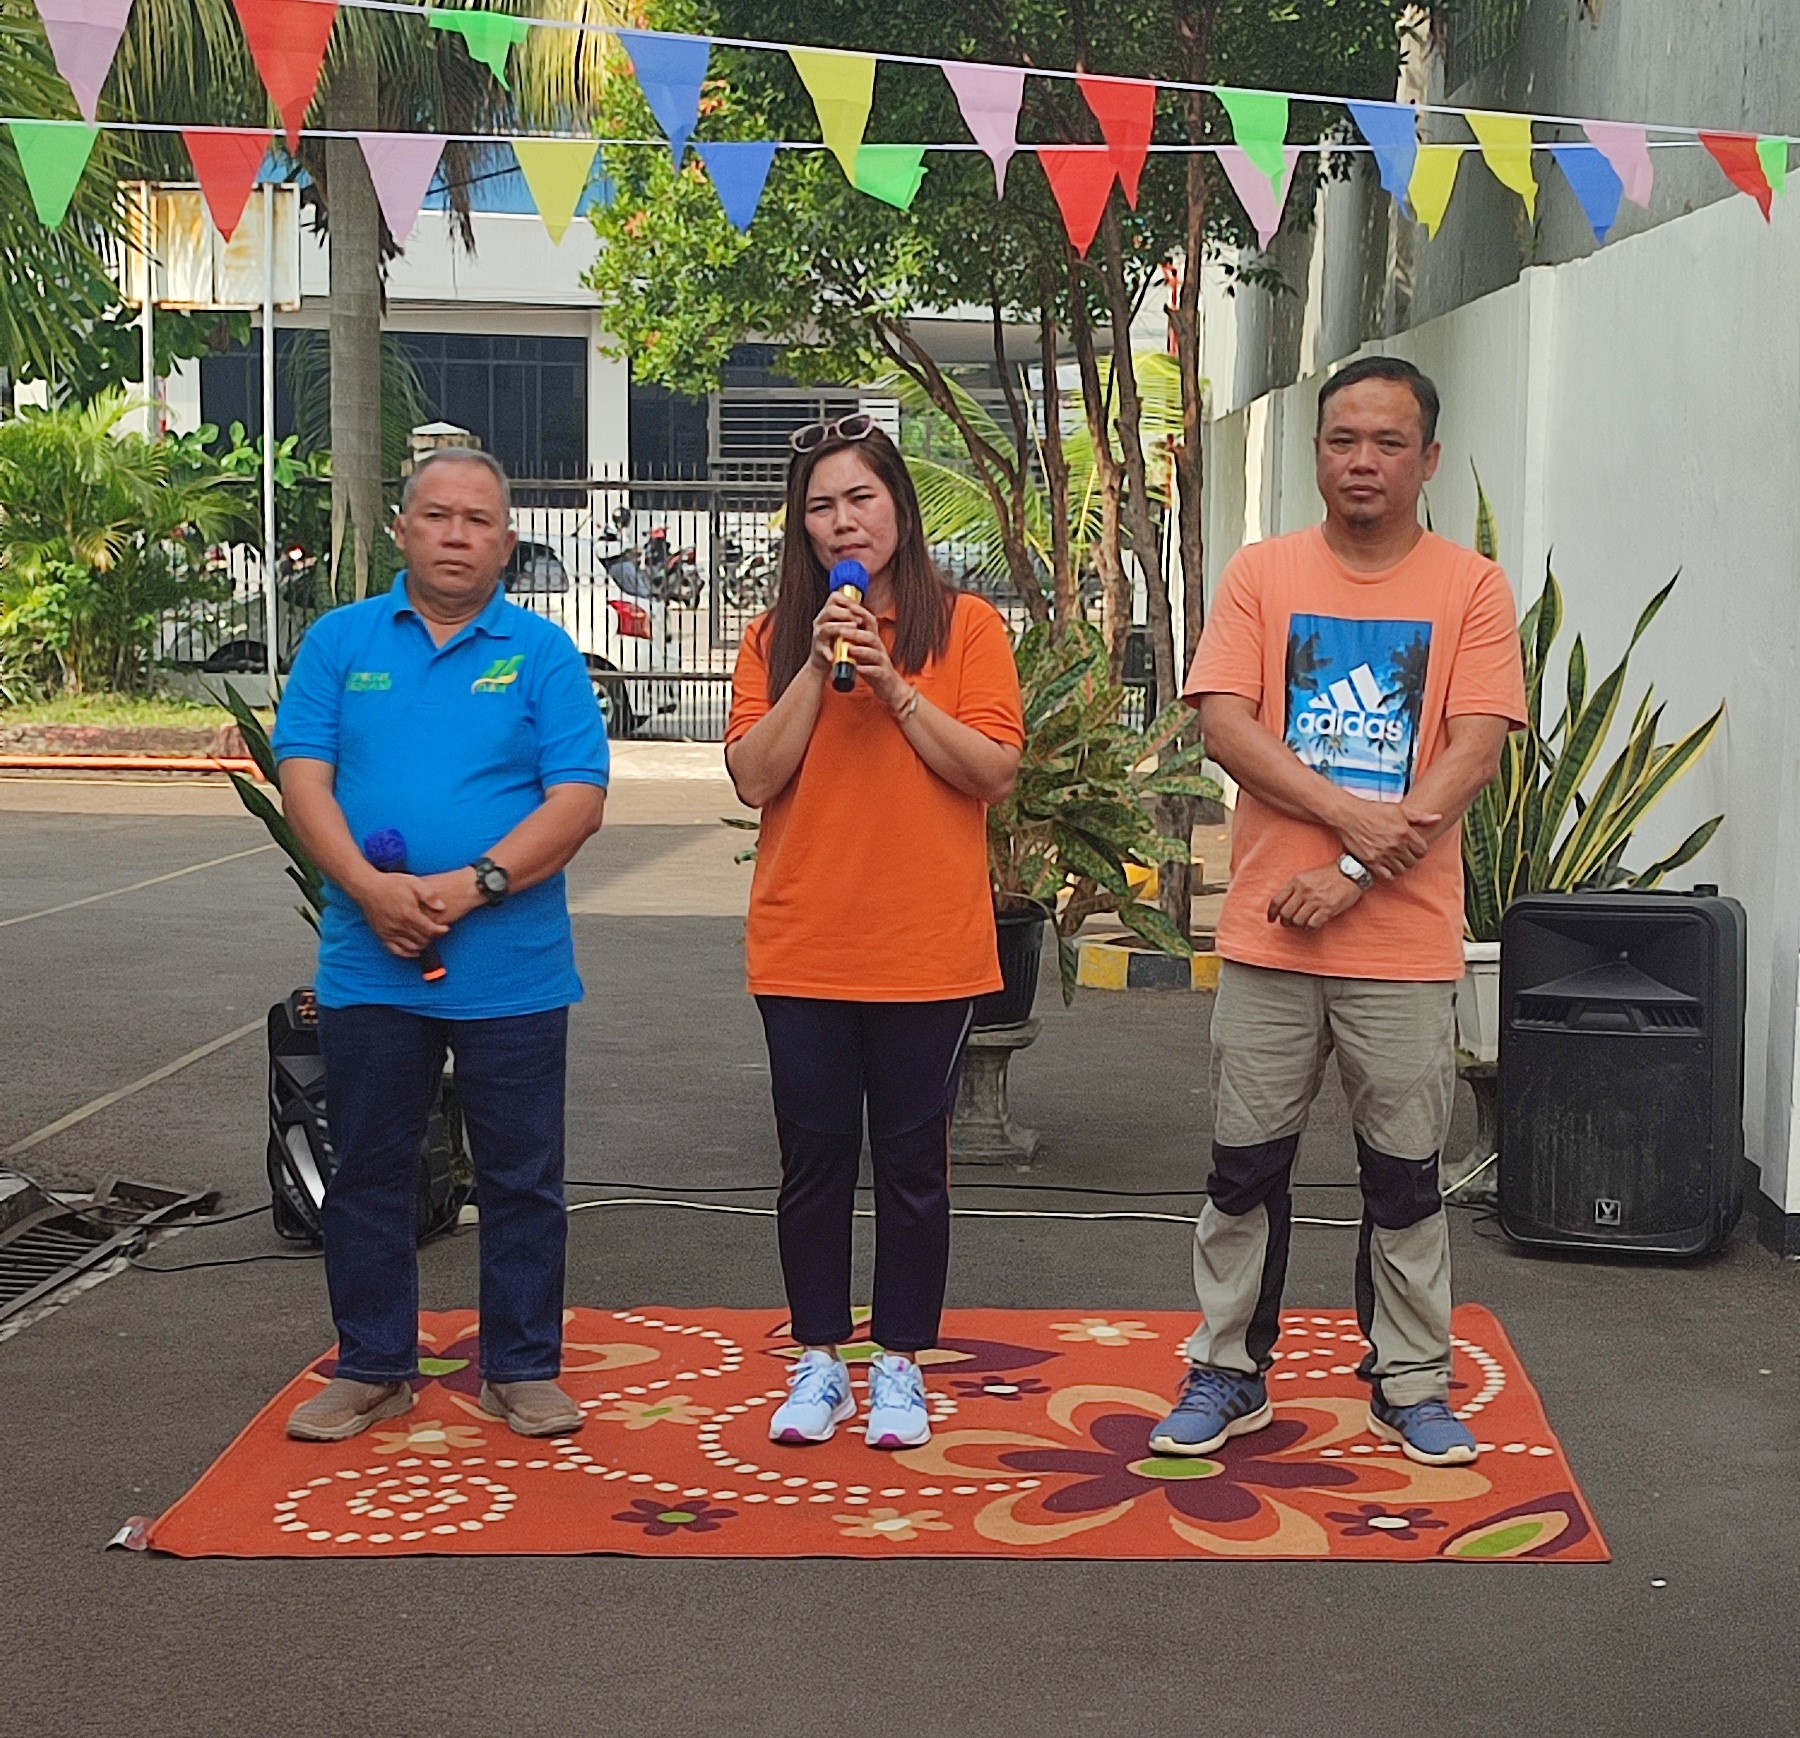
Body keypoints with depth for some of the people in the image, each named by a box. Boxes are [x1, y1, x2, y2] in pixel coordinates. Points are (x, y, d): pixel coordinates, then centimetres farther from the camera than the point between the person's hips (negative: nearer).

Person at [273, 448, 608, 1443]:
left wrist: (473, 885, -18)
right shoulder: (341, 641, 6)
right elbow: (303, 776, -2)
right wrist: (371, 888, -17)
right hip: (368, 963, 2)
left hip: (511, 972, -1)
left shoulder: (541, 652, 1)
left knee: (521, 1177, 7)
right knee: (366, 1169, 10)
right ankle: (373, 1366, 24)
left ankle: (522, 1369, 20)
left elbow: (578, 798, -7)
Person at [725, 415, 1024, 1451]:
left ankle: (902, 1366, 18)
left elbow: (997, 772, -8)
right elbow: (753, 776, -4)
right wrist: (819, 669, -13)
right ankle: (820, 1363, 21)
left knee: (912, 1160, 6)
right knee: (815, 1157, 9)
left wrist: (894, 687, -15)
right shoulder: (777, 637, 7)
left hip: (928, 948, -2)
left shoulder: (965, 626, 0)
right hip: (803, 948, 2)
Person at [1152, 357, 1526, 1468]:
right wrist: (1353, 812, -17)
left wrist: (1354, 872, -14)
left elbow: (1476, 753, -7)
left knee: (1405, 1176, 9)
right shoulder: (1263, 574, 5)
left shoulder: (1472, 587, 2)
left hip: (1406, 940, -1)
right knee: (1246, 1169, 8)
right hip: (1269, 934, 1)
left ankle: (1411, 1385, 23)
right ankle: (1230, 1375, 22)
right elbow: (1224, 721, -5)